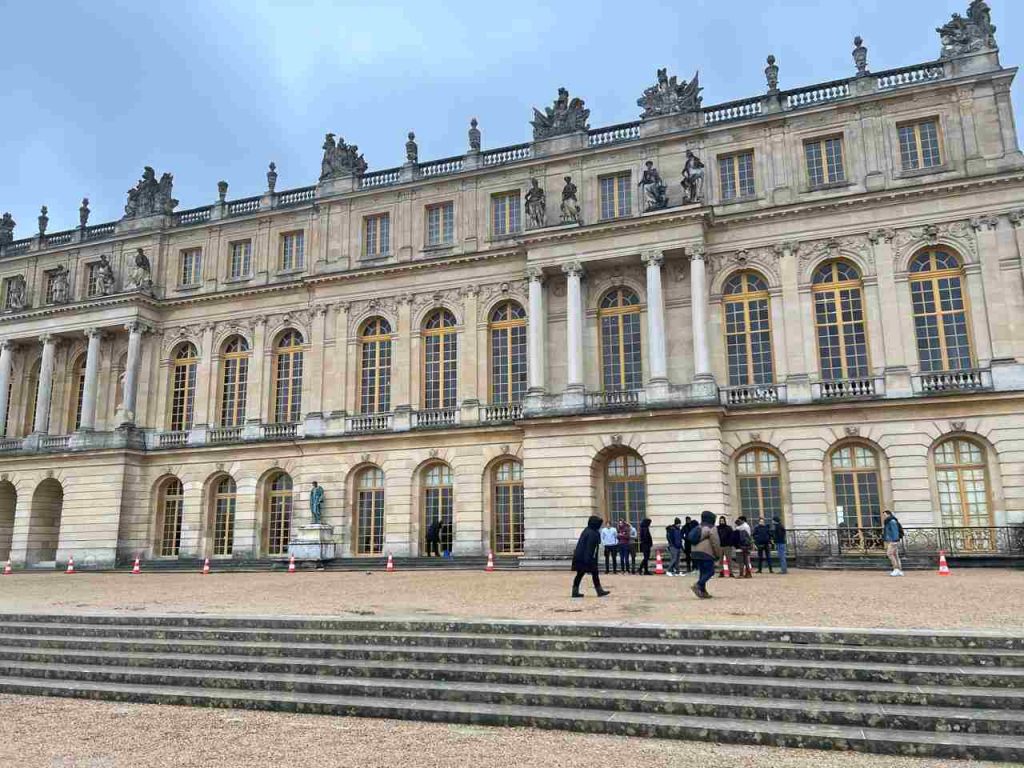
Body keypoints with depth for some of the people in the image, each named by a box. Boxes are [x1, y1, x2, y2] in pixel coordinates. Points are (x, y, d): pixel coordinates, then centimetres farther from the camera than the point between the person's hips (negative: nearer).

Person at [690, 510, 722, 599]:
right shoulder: (711, 528, -5)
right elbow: (715, 543, -9)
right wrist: (719, 554, 1)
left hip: (695, 552, 8)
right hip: (706, 553, -8)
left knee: (702, 572, 13)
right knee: (710, 571, -4)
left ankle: (703, 592, 10)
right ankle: (697, 585, -20)